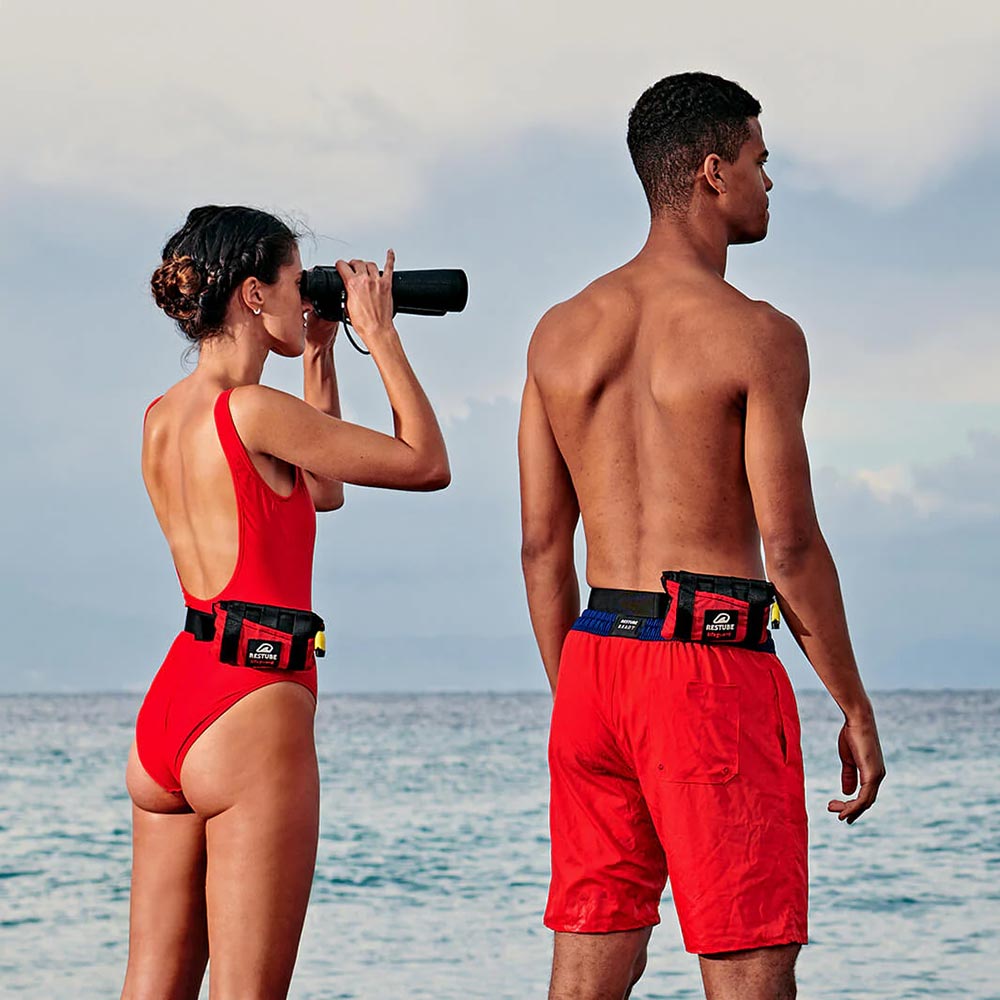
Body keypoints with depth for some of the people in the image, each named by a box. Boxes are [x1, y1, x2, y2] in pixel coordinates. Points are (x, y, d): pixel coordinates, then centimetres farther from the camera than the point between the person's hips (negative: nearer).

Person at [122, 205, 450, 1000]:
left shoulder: (163, 417, 13)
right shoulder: (251, 410, -13)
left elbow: (324, 489, 27)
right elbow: (426, 464, -6)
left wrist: (320, 353, 23)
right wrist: (379, 332, 2)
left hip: (167, 708, 9)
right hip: (253, 708, -9)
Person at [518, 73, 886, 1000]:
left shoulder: (561, 332, 9)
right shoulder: (758, 335, -9)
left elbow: (541, 546, 10)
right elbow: (790, 545, -12)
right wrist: (855, 707, -2)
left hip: (596, 656, 6)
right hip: (714, 668, -6)